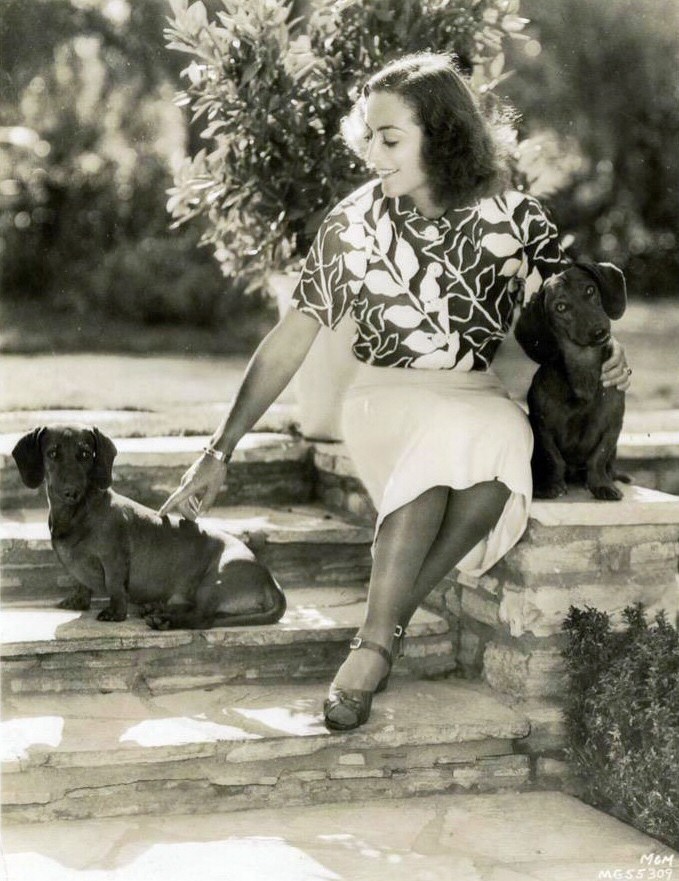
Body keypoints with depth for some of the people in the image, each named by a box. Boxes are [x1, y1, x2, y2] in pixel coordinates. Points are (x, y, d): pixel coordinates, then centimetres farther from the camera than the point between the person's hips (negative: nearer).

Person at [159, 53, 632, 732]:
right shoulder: (355, 224, -2)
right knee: (449, 437, -38)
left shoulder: (513, 217, -1)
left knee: (506, 437, -37)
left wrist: (605, 356, -12)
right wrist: (220, 451, -1)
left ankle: (378, 640, -30)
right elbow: (289, 341, 1)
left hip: (480, 401, 1)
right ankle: (377, 642, -32)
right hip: (385, 400, -1)